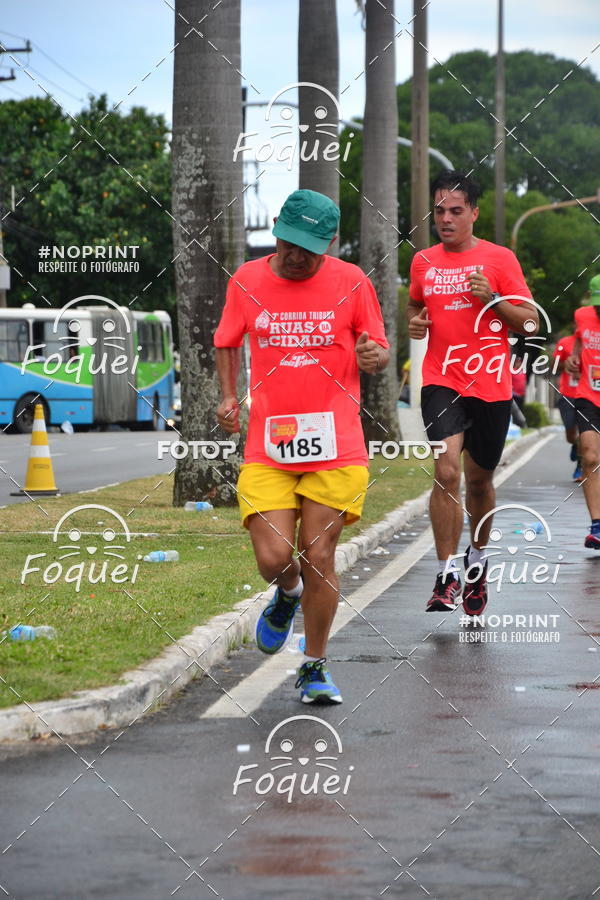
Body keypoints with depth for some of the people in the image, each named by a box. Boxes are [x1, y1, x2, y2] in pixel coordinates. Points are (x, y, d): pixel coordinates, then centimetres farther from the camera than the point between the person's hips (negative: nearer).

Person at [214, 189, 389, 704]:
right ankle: (288, 595, 29)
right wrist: (228, 396, 5)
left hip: (336, 448, -1)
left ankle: (315, 666, 18)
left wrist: (373, 356, -18)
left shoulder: (351, 283, -2)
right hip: (267, 448, 1)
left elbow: (379, 356, 6)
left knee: (318, 558, 0)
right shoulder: (247, 281, 3)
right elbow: (228, 342, 20)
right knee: (274, 558, -9)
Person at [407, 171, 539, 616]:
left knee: (480, 479, 12)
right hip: (442, 382, 0)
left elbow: (531, 323, -1)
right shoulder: (423, 262, 7)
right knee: (447, 470, -19)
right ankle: (447, 575, -16)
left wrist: (492, 298, -17)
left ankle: (476, 561, 36)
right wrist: (415, 322, 4)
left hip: (491, 386, 0)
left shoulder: (500, 259, -1)